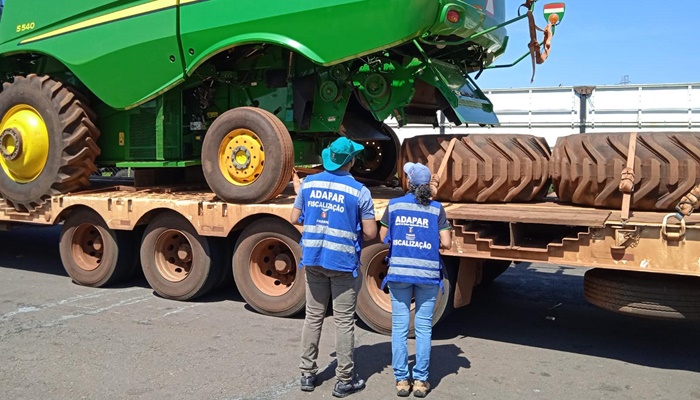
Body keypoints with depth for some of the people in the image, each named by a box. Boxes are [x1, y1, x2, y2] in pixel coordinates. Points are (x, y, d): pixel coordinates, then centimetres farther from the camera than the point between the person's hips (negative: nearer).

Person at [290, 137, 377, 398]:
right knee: (344, 322, 5)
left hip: (313, 259, 4)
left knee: (313, 317, 15)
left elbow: (295, 219, 6)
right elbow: (370, 233, -10)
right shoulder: (359, 191, -11)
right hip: (343, 262, -4)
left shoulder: (309, 183, 0)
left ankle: (307, 374, 23)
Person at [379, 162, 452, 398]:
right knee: (423, 328, 7)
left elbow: (383, 237, 6)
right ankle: (421, 381, 12)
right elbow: (446, 243, -5)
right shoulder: (436, 209, -3)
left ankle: (401, 380, 12)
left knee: (399, 327, 7)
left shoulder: (394, 205, -1)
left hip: (399, 272, 1)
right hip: (427, 273, 0)